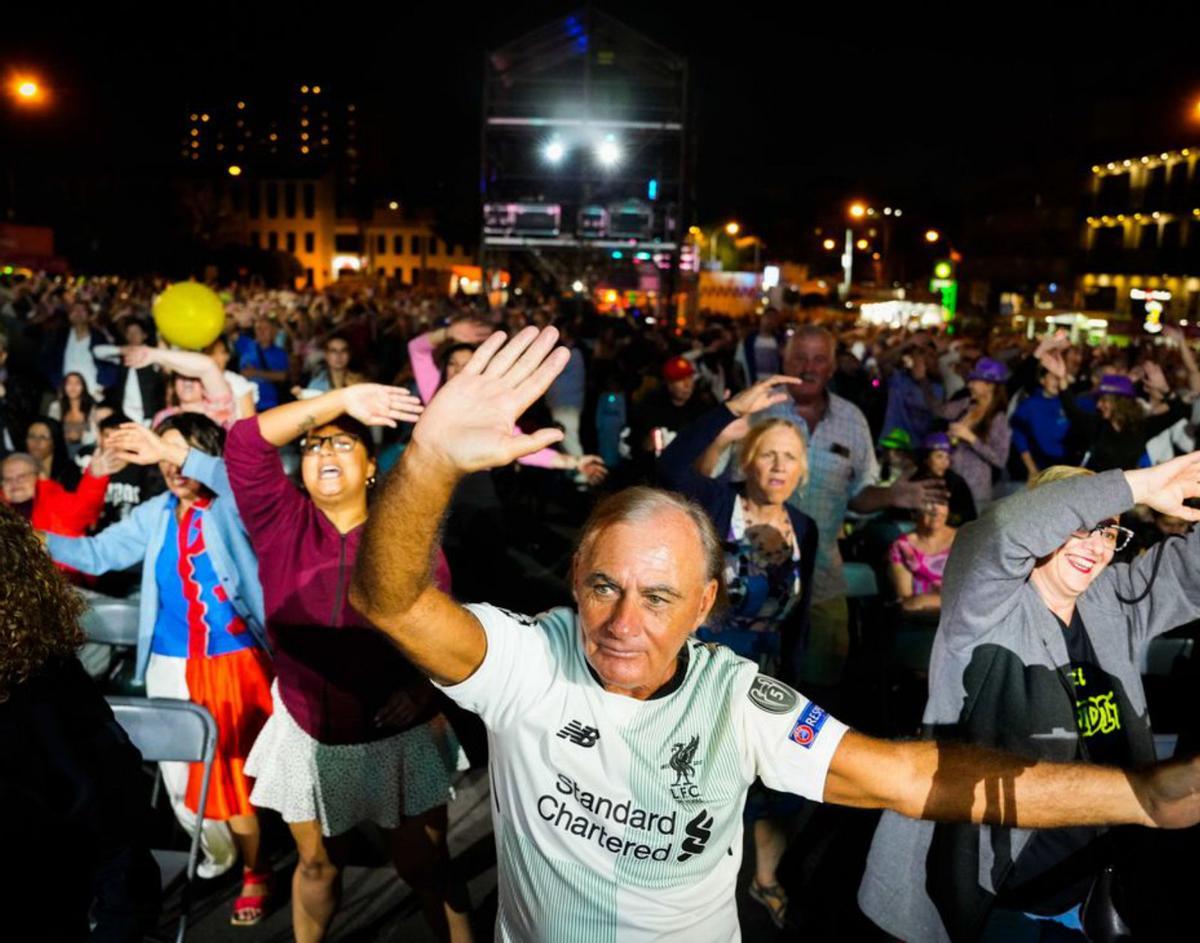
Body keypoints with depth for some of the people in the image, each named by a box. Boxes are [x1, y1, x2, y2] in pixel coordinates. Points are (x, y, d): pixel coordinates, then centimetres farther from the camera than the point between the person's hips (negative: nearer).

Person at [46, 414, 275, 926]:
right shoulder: (155, 514, 6)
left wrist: (174, 451, -38)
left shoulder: (232, 508, -8)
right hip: (172, 666, 5)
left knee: (234, 764, 5)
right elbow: (98, 553, 5)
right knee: (182, 769, 12)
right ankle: (221, 852, 37)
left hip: (233, 662, -5)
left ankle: (253, 871, 24)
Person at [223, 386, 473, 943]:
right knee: (317, 863, 22)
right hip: (308, 736, 2)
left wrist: (424, 686, -19)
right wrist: (341, 398, -24)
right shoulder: (281, 523, -7)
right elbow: (245, 443, -19)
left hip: (399, 738, -2)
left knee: (425, 867, 11)